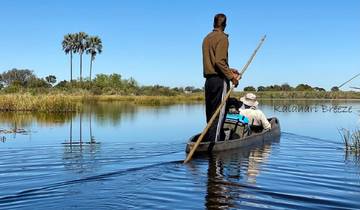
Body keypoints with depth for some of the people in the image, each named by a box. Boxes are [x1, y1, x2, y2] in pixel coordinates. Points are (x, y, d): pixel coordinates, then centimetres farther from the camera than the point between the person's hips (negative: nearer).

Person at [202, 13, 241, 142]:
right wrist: (231, 77, -14)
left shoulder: (207, 38, 17)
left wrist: (229, 70, 22)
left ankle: (210, 139, 16)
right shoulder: (222, 38, -8)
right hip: (219, 80, -8)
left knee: (210, 113, 11)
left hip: (208, 80, 8)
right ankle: (214, 142, -7)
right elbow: (219, 61, -19)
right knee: (219, 113, -5)